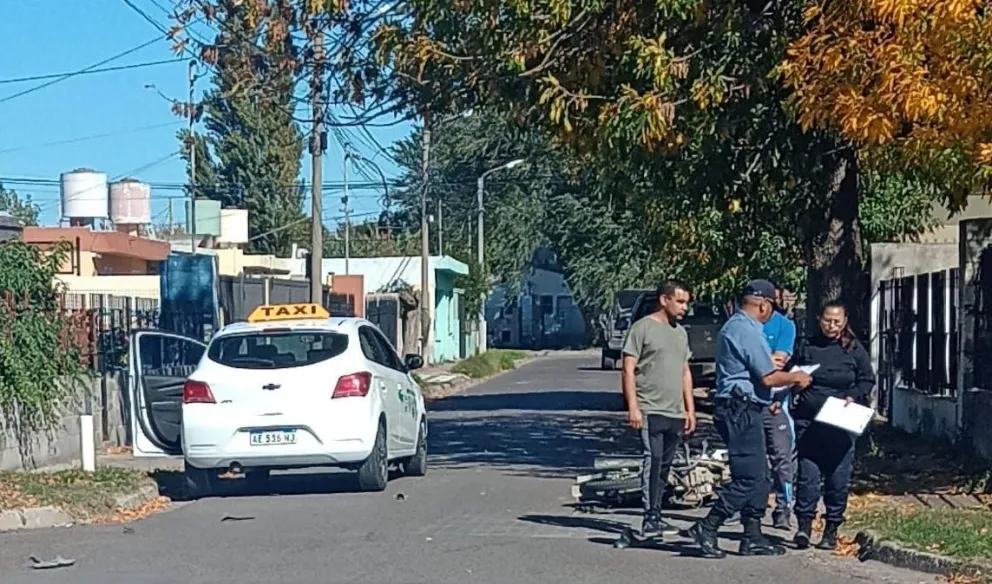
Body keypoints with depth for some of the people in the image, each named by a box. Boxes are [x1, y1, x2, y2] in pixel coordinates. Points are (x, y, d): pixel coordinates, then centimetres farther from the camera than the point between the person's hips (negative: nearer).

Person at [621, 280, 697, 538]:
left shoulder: (680, 332, 18)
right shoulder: (643, 328, -5)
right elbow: (628, 369, -8)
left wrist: (690, 409, 18)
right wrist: (633, 407, -14)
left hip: (676, 413, 7)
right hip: (650, 410, -7)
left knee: (664, 467, 9)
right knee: (652, 461, -11)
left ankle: (656, 517, 15)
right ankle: (650, 520, -11)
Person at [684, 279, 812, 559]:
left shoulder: (733, 326, 18)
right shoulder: (748, 331, -16)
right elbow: (768, 377, -16)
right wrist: (795, 378, 1)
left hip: (739, 409, 11)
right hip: (741, 410, -11)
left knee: (759, 476, 12)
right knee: (748, 477, -10)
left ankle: (753, 537, 14)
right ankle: (707, 528, -9)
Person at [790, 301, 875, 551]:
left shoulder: (854, 349, 4)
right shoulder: (807, 347, 6)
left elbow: (868, 380, 10)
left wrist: (853, 397, -7)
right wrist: (794, 395, 0)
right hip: (808, 421, 0)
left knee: (838, 476, 3)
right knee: (808, 473, -8)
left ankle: (831, 529, 13)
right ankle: (804, 523, -5)